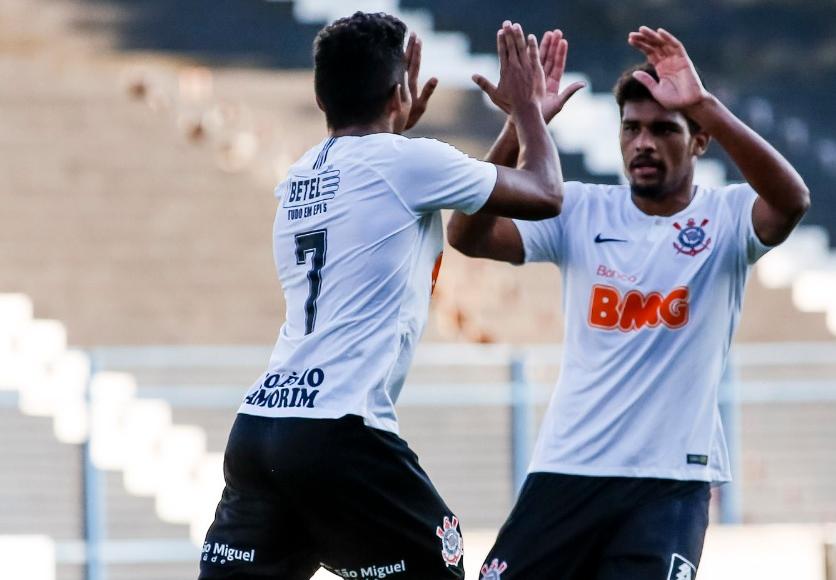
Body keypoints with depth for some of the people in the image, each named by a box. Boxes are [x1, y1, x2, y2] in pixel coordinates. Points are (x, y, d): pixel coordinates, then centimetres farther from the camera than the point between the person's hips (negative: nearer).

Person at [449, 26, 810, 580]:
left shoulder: (726, 217, -2)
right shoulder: (581, 210, 4)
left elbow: (792, 199, -25)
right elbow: (469, 236, -8)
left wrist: (703, 105, -33)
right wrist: (519, 127, -22)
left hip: (672, 477, -3)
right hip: (567, 469, 3)